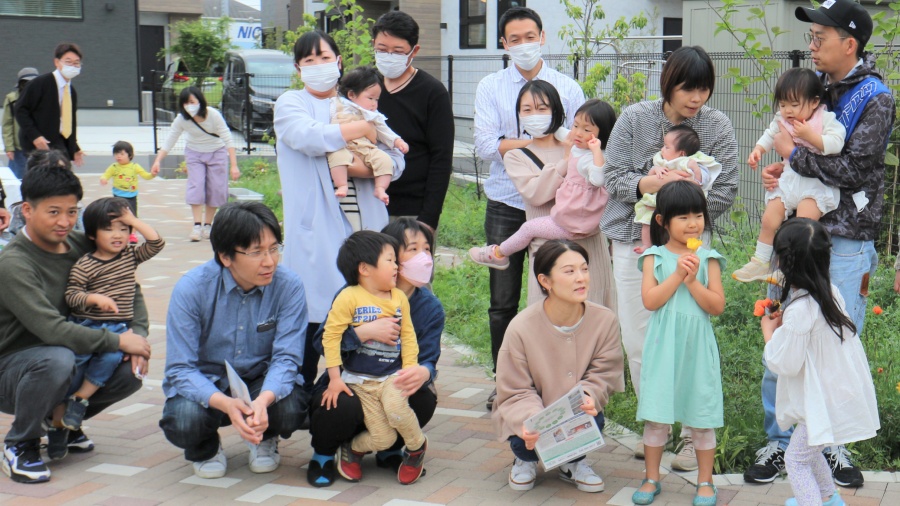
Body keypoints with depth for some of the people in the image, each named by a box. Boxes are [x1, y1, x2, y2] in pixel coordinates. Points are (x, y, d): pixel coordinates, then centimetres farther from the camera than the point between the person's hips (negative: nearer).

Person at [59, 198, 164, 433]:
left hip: (117, 327, 3)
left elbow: (156, 243, 2)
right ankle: (60, 408, -1)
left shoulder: (130, 256, 10)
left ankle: (81, 397, -7)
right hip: (85, 325, -2)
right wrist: (95, 298, -24)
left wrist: (134, 221, -1)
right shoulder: (83, 266, -4)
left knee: (111, 357, -24)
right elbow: (71, 295, -8)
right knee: (77, 357, -18)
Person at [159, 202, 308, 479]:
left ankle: (264, 439, 9)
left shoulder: (289, 286, -17)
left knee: (290, 409, -31)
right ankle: (206, 447, 8)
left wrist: (264, 399, -41)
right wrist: (225, 403, -41)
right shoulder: (191, 288, -19)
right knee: (184, 421, -33)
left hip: (262, 382, 1)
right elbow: (180, 369, -21)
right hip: (204, 383, -1)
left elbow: (286, 357, -18)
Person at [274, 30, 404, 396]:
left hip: (364, 225, 3)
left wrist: (365, 167, -11)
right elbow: (311, 137, -15)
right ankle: (302, 392, 7)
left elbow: (396, 161, 9)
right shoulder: (290, 104, 8)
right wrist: (363, 129, -5)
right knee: (314, 311, -5)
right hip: (316, 228, -3)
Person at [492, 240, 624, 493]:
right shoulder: (521, 327, -23)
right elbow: (515, 393, -17)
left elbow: (603, 374, -9)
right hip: (530, 412, -2)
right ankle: (525, 459, 11)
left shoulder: (605, 320, -16)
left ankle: (573, 462, 7)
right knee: (525, 440, -32)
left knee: (592, 419, -31)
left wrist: (587, 396, -33)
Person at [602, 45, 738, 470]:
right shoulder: (634, 119, 0)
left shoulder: (717, 126, -2)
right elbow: (613, 176, -1)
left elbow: (725, 192, -2)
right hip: (633, 241, 2)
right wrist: (651, 184, -20)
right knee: (638, 340, 4)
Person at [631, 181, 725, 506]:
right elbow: (650, 300, -11)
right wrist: (677, 274, -16)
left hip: (697, 348, 0)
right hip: (663, 347, 0)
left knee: (701, 417, 7)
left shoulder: (708, 259, 1)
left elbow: (717, 306, -6)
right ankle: (652, 479, 20)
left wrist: (692, 280, -16)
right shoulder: (655, 257, 1)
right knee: (656, 416, 6)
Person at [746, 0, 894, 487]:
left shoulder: (874, 97, -7)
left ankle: (832, 444, 17)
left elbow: (853, 169, -17)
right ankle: (779, 441, 17)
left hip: (845, 241, -5)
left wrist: (793, 154, -10)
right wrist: (777, 170, 2)